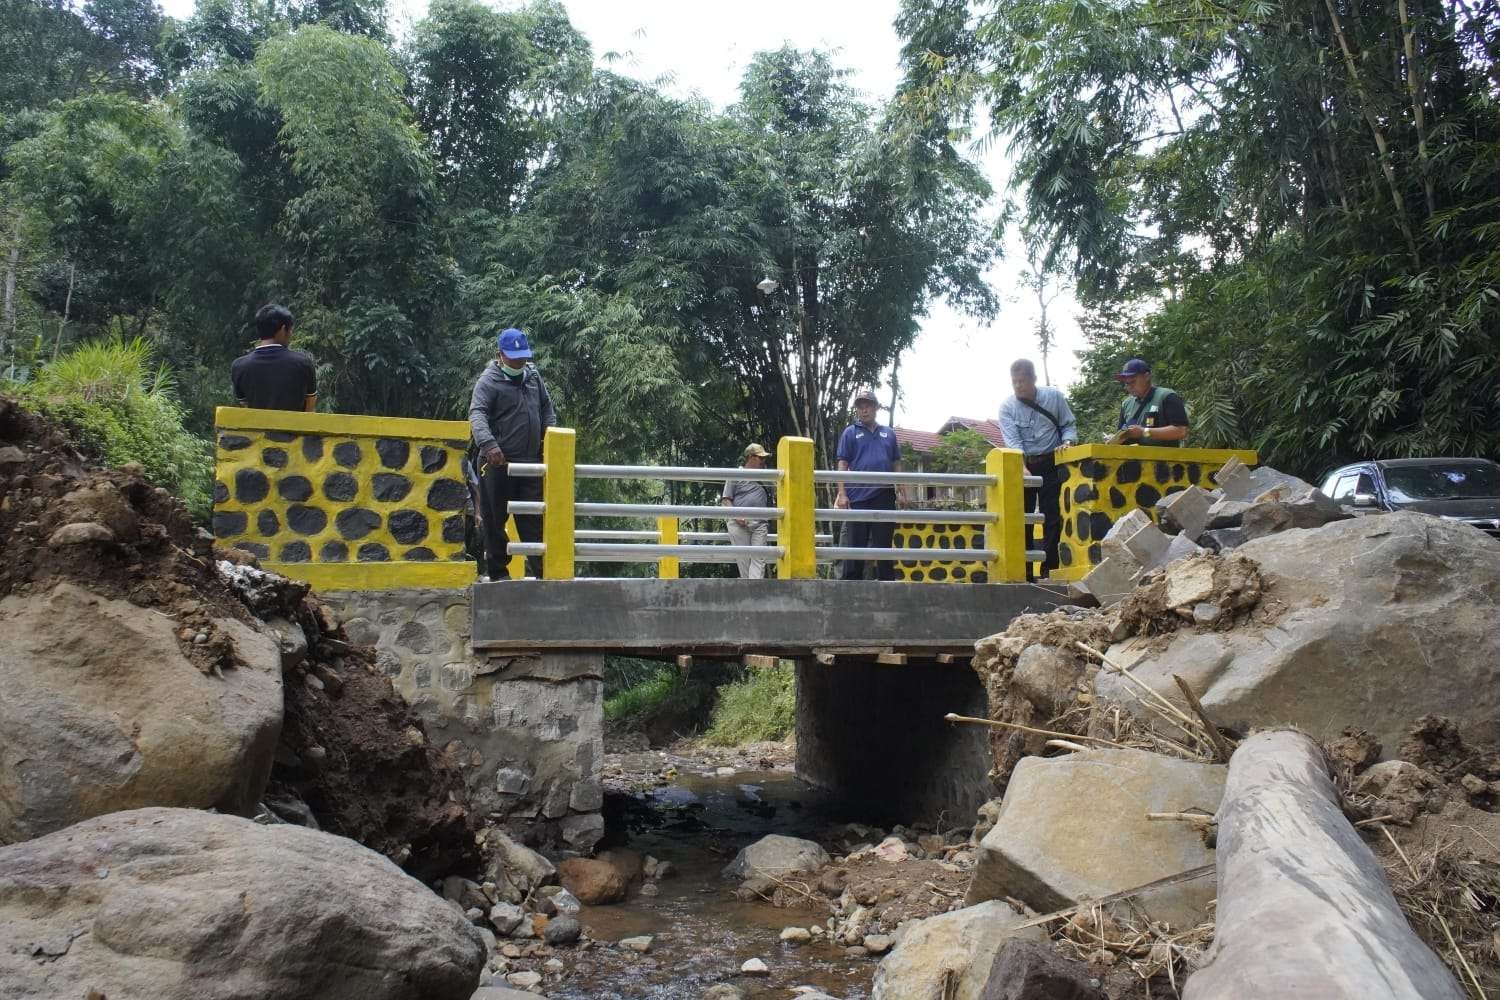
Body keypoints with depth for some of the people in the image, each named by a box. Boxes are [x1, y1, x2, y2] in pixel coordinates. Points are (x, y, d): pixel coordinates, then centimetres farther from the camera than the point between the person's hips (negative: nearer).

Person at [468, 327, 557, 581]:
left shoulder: (532, 374, 13)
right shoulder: (489, 381, -7)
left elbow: (547, 408, 23)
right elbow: (477, 414, -21)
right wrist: (488, 443, -38)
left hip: (530, 461, 5)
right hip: (497, 463, -5)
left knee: (533, 519, 4)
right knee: (494, 519, 4)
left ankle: (537, 571, 7)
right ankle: (498, 573, 13)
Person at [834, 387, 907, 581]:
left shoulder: (888, 434, 14)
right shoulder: (850, 432, 6)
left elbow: (896, 465, 16)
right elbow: (843, 464, 1)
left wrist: (903, 493, 9)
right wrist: (842, 494, -8)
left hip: (884, 497, 3)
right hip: (858, 498, -2)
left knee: (884, 544, 7)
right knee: (855, 545, 0)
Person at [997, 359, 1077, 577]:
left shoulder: (1054, 396, 0)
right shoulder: (1007, 407, -4)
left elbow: (1069, 425, 5)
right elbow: (1012, 440, -14)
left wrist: (1067, 441, -17)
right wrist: (1022, 467, -28)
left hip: (1051, 464, -1)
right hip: (1022, 466, 1)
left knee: (1052, 518, -3)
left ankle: (1049, 570, 2)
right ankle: (1024, 571, 7)